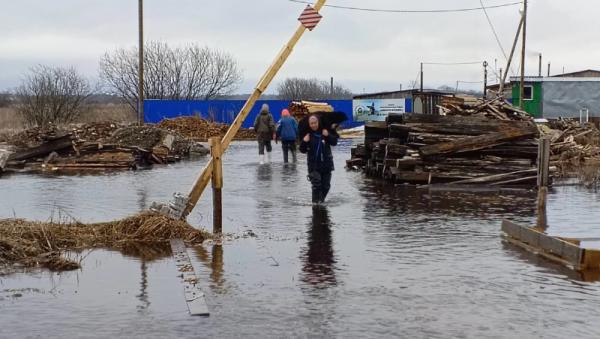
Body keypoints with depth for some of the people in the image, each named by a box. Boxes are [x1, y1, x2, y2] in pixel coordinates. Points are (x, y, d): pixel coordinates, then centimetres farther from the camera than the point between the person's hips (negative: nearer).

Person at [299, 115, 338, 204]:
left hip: (326, 163, 2)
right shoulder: (307, 134, -5)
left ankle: (321, 200, 31)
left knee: (326, 185, 11)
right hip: (313, 164, -2)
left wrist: (328, 136, -15)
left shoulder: (325, 131, -2)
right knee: (316, 184, -15)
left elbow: (334, 142, 2)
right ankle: (315, 201, -8)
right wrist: (304, 142, -20)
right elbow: (303, 150, -1)